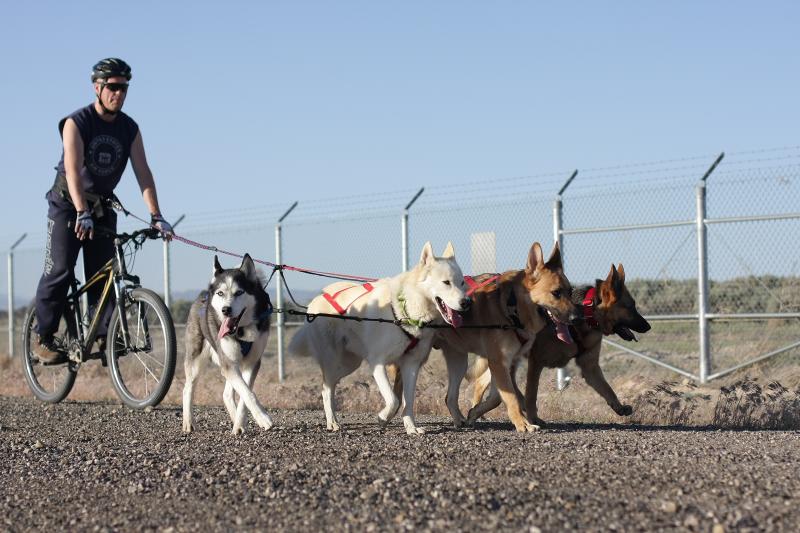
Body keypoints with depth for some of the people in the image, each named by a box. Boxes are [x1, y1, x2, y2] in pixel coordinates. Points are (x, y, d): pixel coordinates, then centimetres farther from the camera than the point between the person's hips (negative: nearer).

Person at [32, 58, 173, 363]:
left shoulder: (130, 129, -4)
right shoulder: (76, 123, -17)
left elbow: (143, 173, -10)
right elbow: (73, 171, -28)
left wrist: (156, 217, -21)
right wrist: (82, 214, -41)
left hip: (103, 207, 4)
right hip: (67, 204, -4)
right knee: (59, 272, -11)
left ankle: (102, 337, -5)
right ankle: (42, 338, -4)